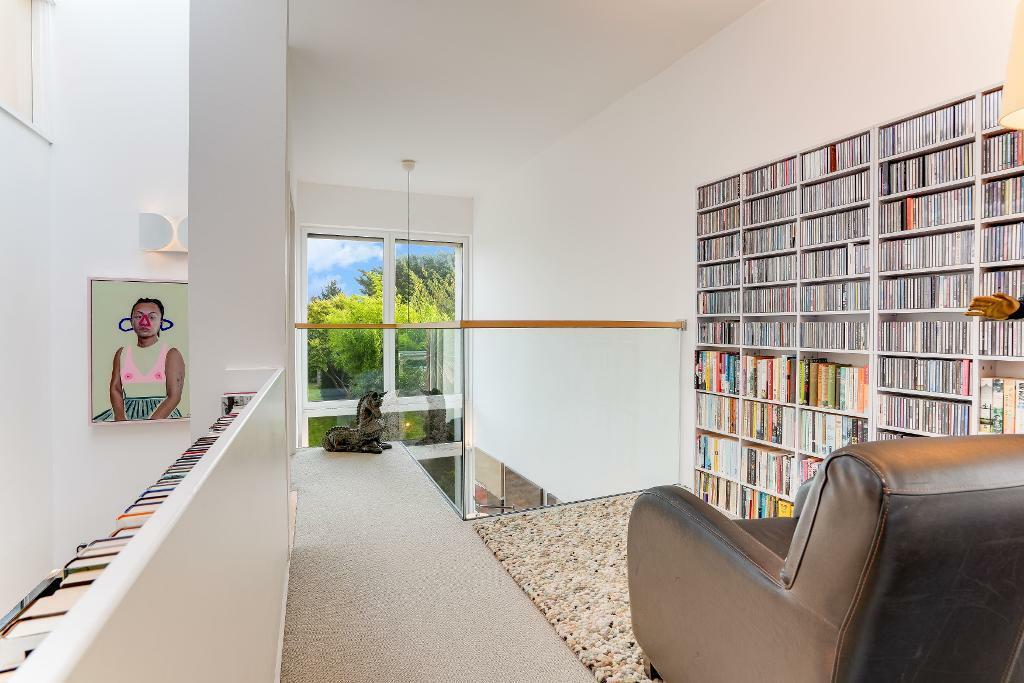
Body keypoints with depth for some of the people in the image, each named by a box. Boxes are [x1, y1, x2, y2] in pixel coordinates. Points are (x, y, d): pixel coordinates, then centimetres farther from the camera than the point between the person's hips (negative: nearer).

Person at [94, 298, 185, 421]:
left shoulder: (171, 354, 1)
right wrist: (120, 418, -12)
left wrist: (150, 424, -19)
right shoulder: (121, 353, 14)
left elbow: (174, 397, -7)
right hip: (127, 413, 4)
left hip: (161, 414, -4)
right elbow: (115, 389, 6)